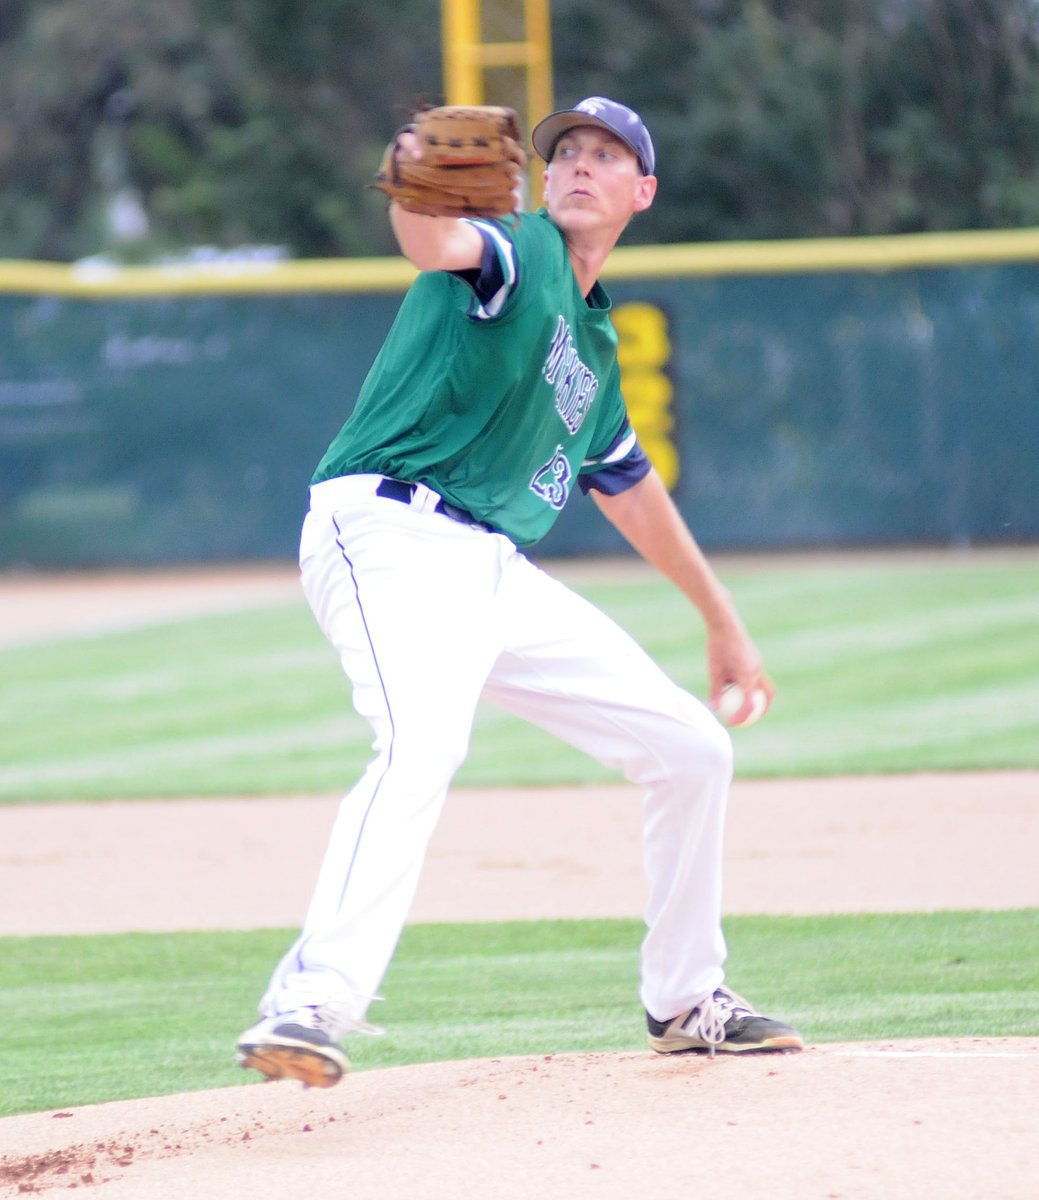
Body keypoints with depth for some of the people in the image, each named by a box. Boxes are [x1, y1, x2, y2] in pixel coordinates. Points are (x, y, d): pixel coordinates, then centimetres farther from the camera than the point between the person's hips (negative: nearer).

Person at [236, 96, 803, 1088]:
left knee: (691, 748, 12)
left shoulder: (594, 346, 24)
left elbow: (631, 491, 37)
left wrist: (722, 623, 42)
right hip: (390, 533, -9)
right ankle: (312, 1006, -47)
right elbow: (438, 244, -26)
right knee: (423, 744, -36)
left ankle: (686, 1003, 27)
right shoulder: (517, 253, -1)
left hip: (496, 575, 9)